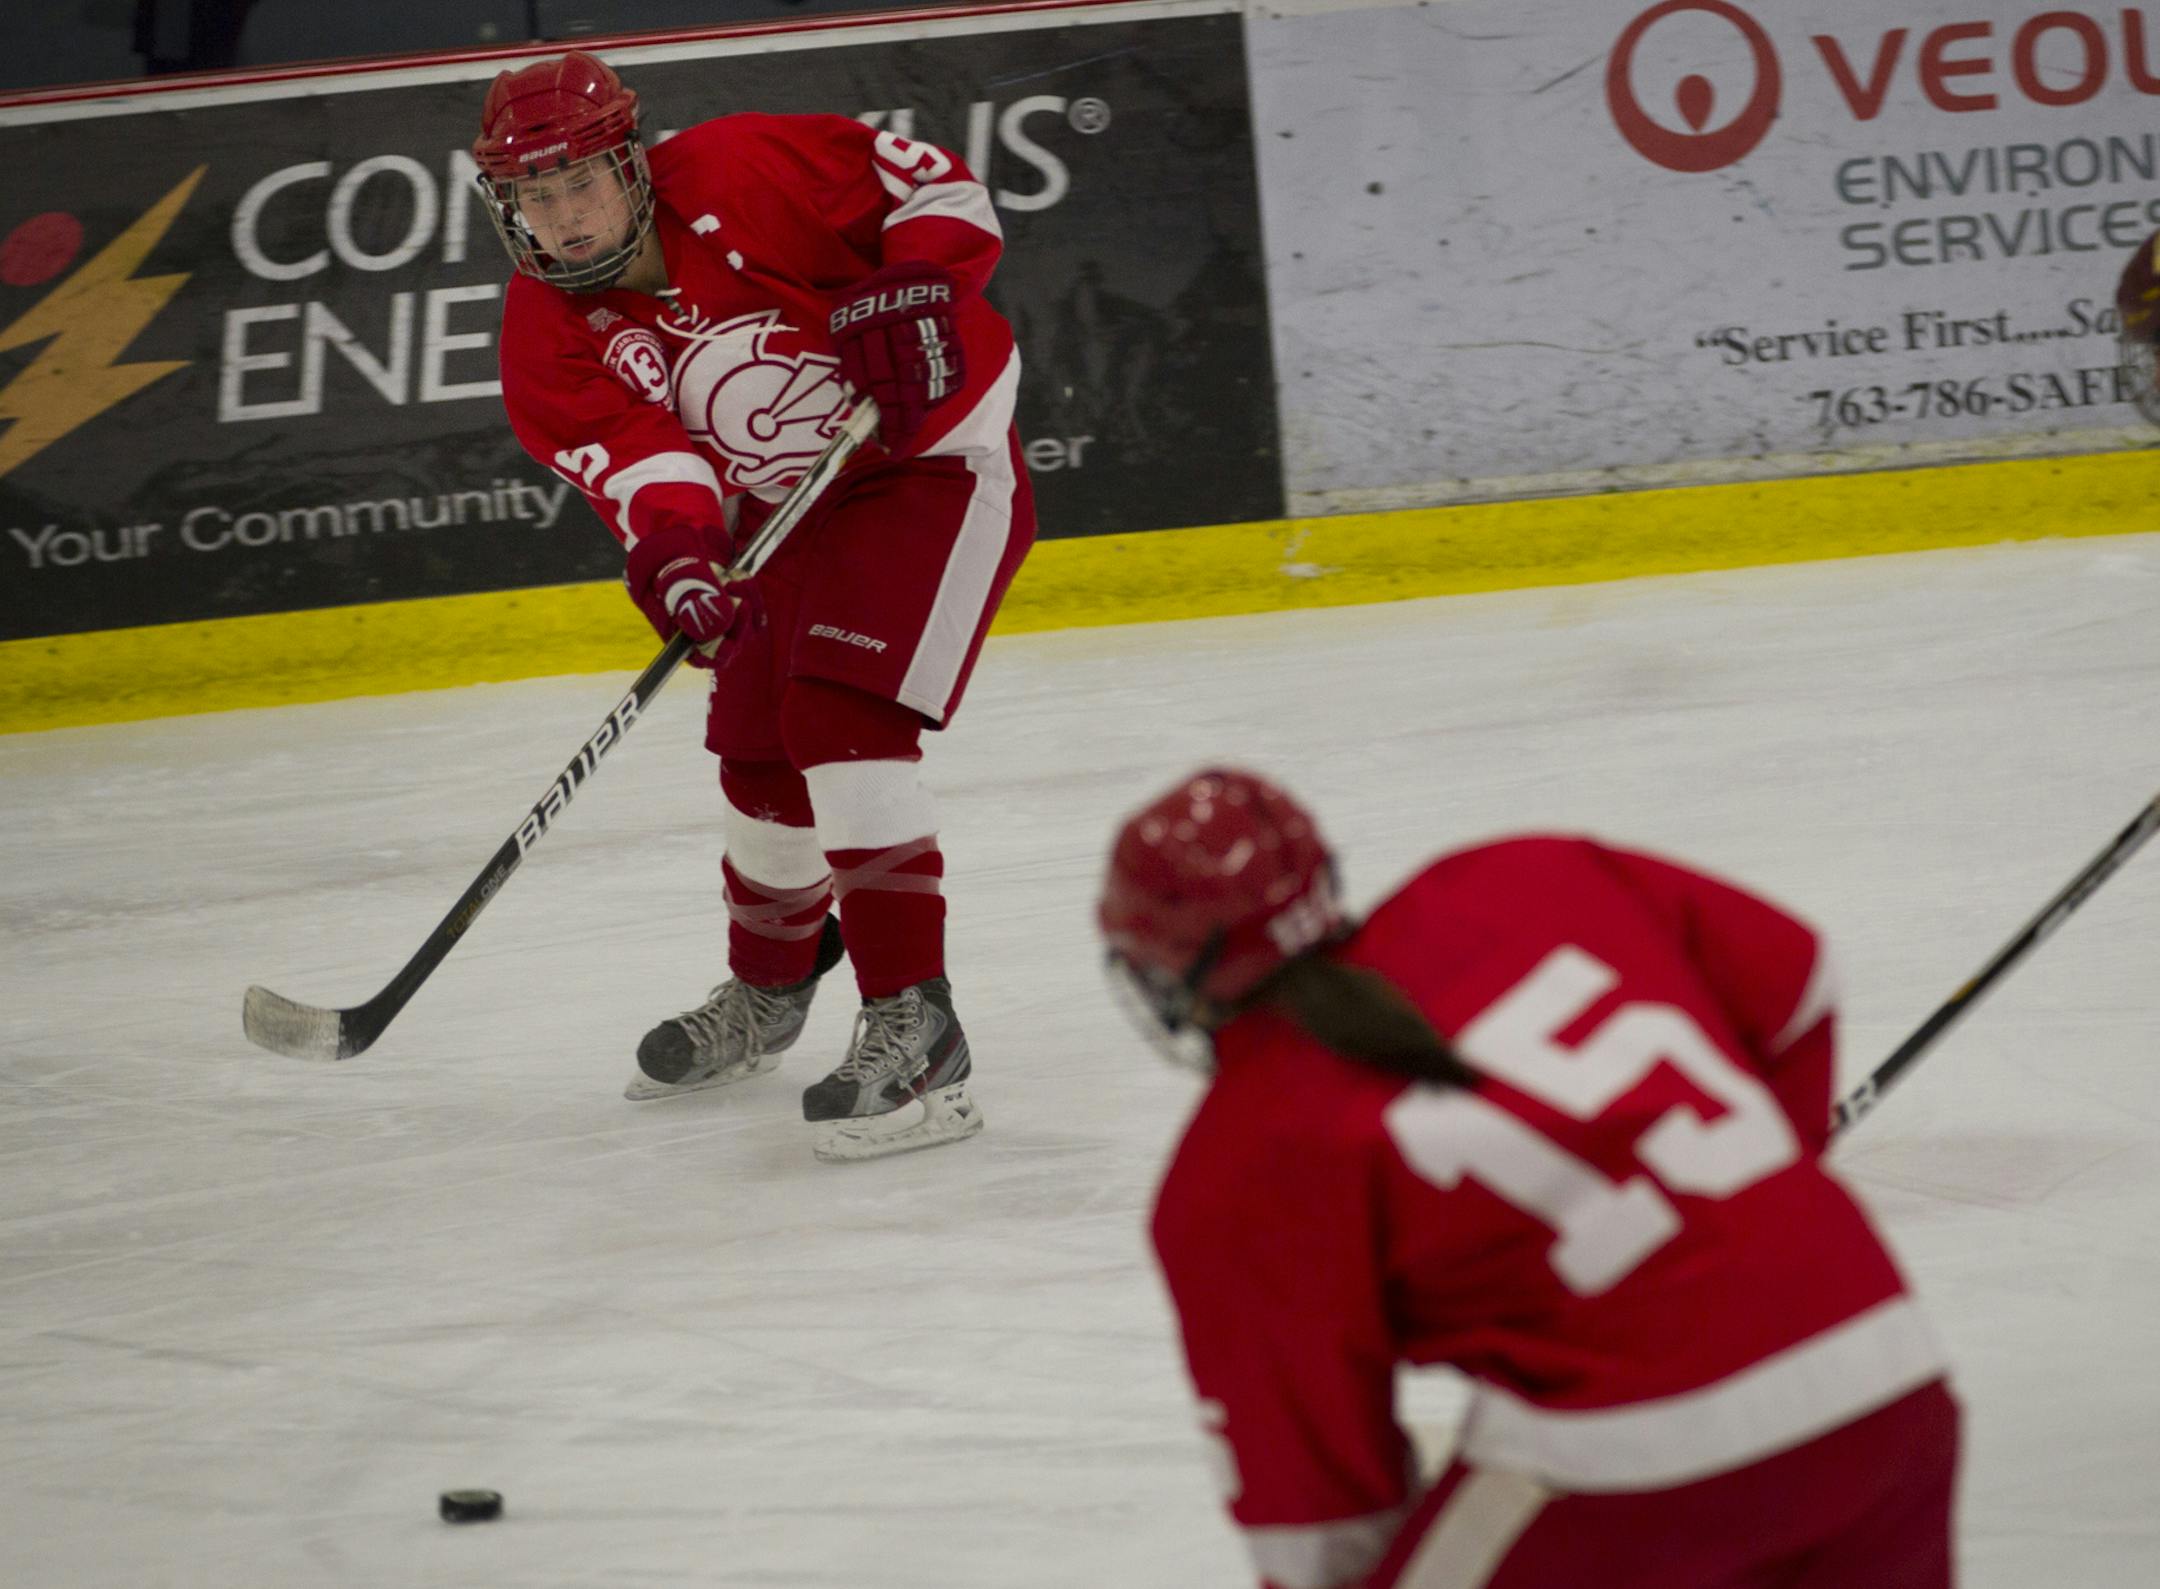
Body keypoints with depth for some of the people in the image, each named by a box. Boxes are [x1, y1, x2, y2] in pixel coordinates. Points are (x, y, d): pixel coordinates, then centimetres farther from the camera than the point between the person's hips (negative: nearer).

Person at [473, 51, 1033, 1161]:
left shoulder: (740, 175, -23)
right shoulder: (548, 335, -8)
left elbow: (935, 187, -16)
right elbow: (635, 453, -23)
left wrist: (909, 293, -32)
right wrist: (674, 551, -43)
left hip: (935, 464, -7)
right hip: (787, 513, 7)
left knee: (841, 718, -23)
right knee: (760, 757, 14)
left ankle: (914, 1026, -25)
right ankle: (766, 993, 43)